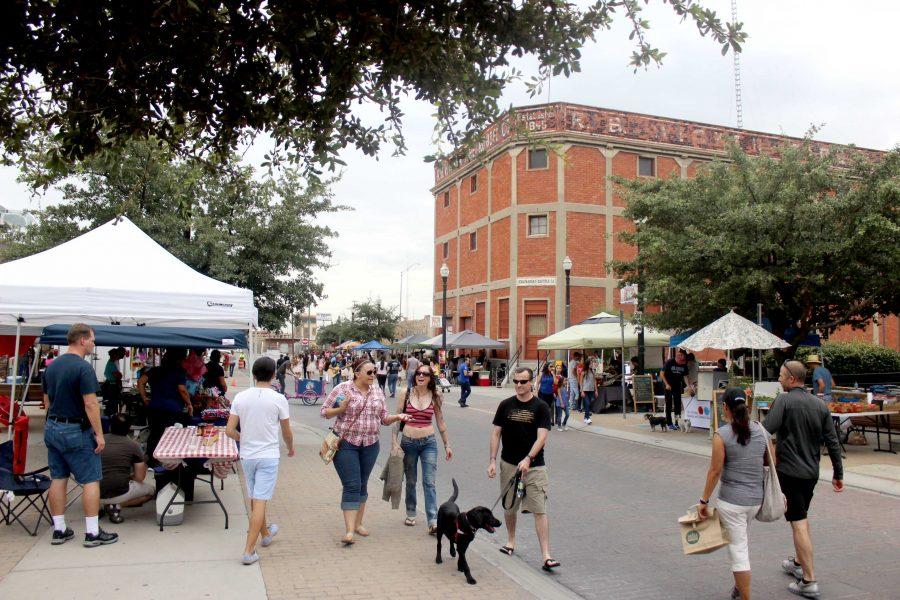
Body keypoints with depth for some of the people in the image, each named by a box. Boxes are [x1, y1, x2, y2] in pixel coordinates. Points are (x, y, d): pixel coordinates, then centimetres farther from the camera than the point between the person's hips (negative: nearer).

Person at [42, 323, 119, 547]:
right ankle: (92, 533, 1)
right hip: (76, 431, -8)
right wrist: (99, 434, -15)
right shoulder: (83, 367, -17)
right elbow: (90, 404, -20)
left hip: (52, 428, 8)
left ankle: (59, 530, 19)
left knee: (58, 478, 13)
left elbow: (47, 400, 15)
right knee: (90, 480, -1)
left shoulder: (51, 366, 8)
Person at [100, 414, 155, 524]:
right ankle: (117, 506, -1)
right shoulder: (133, 445, -2)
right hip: (120, 494, -5)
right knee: (151, 490, 22)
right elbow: (139, 478, -2)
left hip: (96, 495, 5)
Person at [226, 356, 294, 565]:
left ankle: (265, 533, 41)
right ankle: (249, 551, -4)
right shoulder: (278, 399, -10)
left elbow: (229, 430, -2)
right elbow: (287, 433, -2)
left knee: (255, 499, 20)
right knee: (260, 502, -2)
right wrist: (290, 448, 19)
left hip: (247, 455, 4)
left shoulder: (240, 397, -3)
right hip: (268, 455, -4)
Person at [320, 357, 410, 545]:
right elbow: (324, 411, -4)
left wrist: (397, 417, -8)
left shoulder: (377, 391, 7)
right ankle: (349, 530, -8)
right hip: (346, 443, -5)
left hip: (370, 445, 5)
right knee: (352, 486, -10)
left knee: (363, 485, 14)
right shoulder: (342, 388, -8)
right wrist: (341, 409, -21)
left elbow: (384, 418, 12)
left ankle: (358, 523, 28)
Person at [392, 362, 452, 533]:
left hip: (428, 442, 0)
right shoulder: (406, 394, -2)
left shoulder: (435, 397, 0)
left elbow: (440, 422, 9)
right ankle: (411, 514, 32)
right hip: (408, 442, 1)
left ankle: (433, 521, -8)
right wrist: (394, 442, -5)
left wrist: (447, 445, 10)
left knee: (429, 482, -7)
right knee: (410, 481, 13)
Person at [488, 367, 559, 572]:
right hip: (508, 464, 3)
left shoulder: (541, 407, -5)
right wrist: (493, 460, -2)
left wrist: (528, 459, -23)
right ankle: (511, 541, 37)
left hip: (534, 465, -3)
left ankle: (546, 555, -6)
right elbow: (496, 433, 6)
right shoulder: (505, 405, 3)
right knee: (509, 507, 15)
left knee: (540, 510, -7)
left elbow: (542, 437, -12)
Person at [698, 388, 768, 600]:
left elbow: (715, 471, -13)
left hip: (731, 500, -6)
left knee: (738, 547, 3)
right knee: (741, 538, 26)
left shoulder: (722, 434, -14)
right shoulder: (761, 430, 0)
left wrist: (704, 500, -4)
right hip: (756, 499, 6)